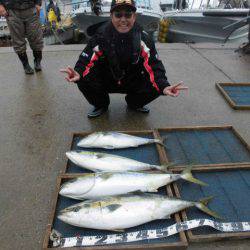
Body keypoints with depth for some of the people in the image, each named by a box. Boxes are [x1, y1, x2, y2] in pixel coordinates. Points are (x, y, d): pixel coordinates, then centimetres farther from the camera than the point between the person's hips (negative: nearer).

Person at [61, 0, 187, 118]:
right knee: (84, 81, -27)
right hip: (106, 81, 0)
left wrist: (164, 86, -43)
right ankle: (101, 105, 7)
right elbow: (87, 59, -23)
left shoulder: (142, 37, -16)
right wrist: (78, 73, -47)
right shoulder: (101, 35, -17)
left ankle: (134, 103, 11)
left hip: (133, 82, 1)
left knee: (155, 86, -24)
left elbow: (154, 65, -23)